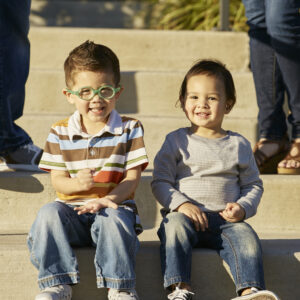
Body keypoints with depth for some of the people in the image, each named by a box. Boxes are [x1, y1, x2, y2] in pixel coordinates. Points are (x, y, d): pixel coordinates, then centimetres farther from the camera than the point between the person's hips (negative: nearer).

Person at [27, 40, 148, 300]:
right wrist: (78, 184, -22)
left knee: (113, 218, -36)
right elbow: (57, 180, 3)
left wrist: (107, 200, -22)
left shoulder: (130, 129, 3)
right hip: (72, 209, 2)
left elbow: (132, 178, -2)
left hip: (115, 207, -2)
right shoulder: (60, 133, 7)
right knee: (49, 212, -30)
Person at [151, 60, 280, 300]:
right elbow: (160, 182, 4)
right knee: (175, 225, -33)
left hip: (225, 220, 1)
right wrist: (181, 204, -14)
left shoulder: (239, 145, 13)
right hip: (186, 214, -1)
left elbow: (253, 185, 17)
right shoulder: (176, 141, 8)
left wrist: (243, 208, -5)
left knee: (245, 235, -28)